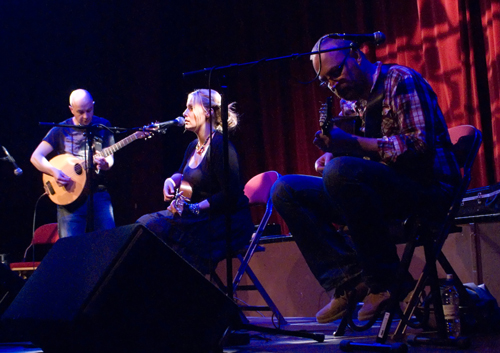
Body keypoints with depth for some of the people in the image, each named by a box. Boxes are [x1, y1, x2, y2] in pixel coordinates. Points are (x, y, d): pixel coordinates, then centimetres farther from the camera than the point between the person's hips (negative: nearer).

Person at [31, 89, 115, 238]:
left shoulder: (103, 126, 6)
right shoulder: (61, 130, 3)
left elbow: (110, 158, 5)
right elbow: (36, 157, 0)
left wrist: (105, 164, -19)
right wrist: (54, 171, -18)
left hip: (98, 193, 1)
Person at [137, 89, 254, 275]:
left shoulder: (220, 146, -14)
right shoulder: (194, 146, 15)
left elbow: (230, 195, -22)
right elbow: (182, 174, 35)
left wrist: (194, 208, -24)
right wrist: (171, 181, 11)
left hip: (227, 223, -9)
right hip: (198, 218, 9)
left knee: (150, 227, -23)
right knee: (144, 222, -7)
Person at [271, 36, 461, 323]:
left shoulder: (400, 80, -8)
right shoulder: (351, 102, 16)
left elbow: (420, 146, -20)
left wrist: (353, 143, -27)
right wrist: (331, 154, -5)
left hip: (427, 187, -8)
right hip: (382, 189, 9)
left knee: (341, 171, -35)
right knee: (286, 191, 0)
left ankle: (385, 280, -22)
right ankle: (350, 280, -14)